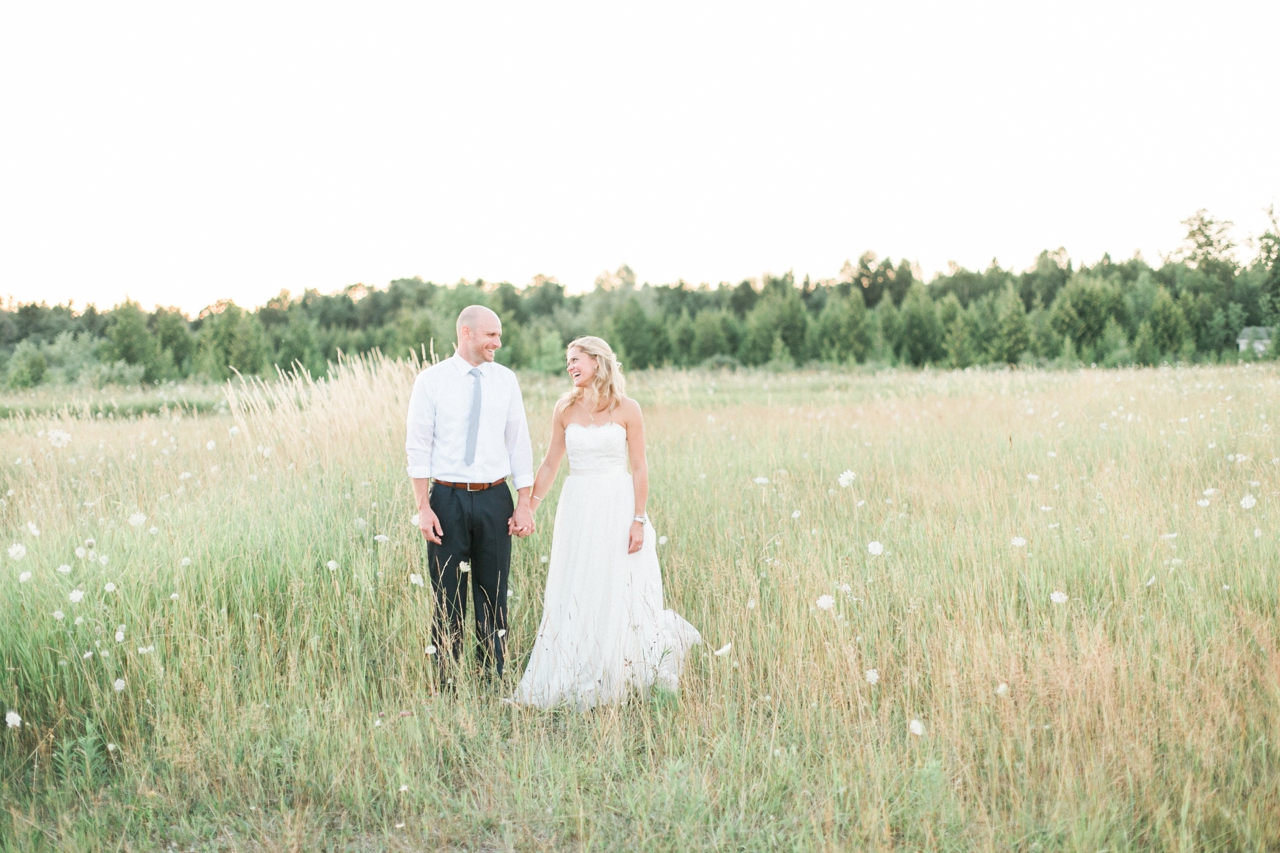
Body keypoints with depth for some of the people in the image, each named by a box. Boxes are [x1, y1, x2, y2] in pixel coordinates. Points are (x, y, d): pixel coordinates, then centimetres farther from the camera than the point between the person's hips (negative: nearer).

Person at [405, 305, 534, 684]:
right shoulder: (431, 381, -2)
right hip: (448, 499, -2)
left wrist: (524, 504, 1)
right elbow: (418, 446, -3)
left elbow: (519, 443, 7)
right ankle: (446, 684, 13)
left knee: (494, 595, 7)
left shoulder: (505, 380, 5)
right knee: (447, 596, 4)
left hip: (494, 499, 2)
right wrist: (423, 507, -9)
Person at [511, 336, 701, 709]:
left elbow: (640, 468, -4)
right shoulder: (565, 408, 5)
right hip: (577, 509, 3)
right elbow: (550, 464, 10)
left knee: (619, 595, 1)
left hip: (617, 507, -3)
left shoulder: (626, 409, -4)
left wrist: (638, 520, -10)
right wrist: (528, 506, 4)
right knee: (573, 598, 5)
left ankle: (612, 684, 15)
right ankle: (573, 682, 15)